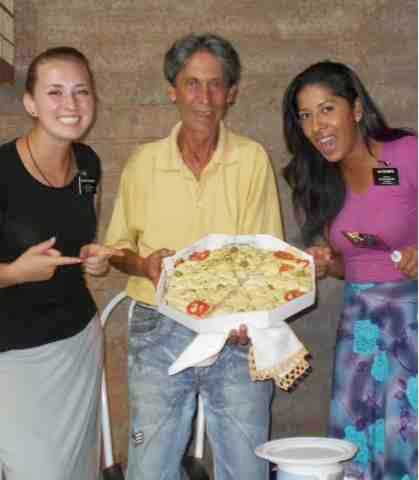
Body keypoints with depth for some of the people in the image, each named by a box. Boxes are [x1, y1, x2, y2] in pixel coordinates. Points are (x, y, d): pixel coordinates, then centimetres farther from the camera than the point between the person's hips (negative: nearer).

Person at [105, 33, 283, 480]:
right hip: (159, 330, 1)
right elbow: (117, 248, 12)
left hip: (238, 334, 0)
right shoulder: (143, 162, 3)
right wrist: (144, 264, -11)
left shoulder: (253, 159, -1)